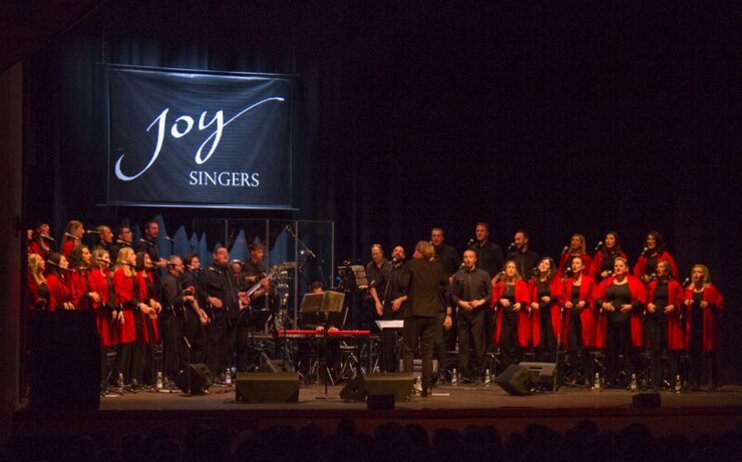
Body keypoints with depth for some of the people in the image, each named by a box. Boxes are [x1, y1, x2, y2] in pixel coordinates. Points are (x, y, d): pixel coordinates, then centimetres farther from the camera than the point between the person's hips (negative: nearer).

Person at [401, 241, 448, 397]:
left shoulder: (411, 265, -9)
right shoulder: (437, 267, 4)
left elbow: (404, 284, -11)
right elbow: (445, 283, 17)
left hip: (414, 312, -4)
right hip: (431, 312, 4)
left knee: (408, 349, 3)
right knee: (427, 351, 8)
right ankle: (426, 386, 7)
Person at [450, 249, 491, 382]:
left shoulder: (483, 275, 9)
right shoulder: (458, 276, 13)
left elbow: (490, 294, 7)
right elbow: (453, 295, 11)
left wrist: (480, 302, -10)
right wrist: (461, 303, -7)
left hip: (478, 313, -2)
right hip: (463, 313, 2)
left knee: (478, 343, -5)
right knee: (463, 343, -2)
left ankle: (478, 372, 0)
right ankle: (465, 374, 0)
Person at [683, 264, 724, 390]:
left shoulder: (711, 289, 0)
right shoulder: (688, 290, 13)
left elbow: (720, 304, -4)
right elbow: (683, 303, 19)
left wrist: (709, 304, -19)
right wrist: (685, 303, -3)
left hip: (707, 327, -4)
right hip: (693, 326, 4)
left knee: (710, 353, -3)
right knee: (694, 354, 4)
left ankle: (713, 382, 2)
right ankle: (694, 382, 9)